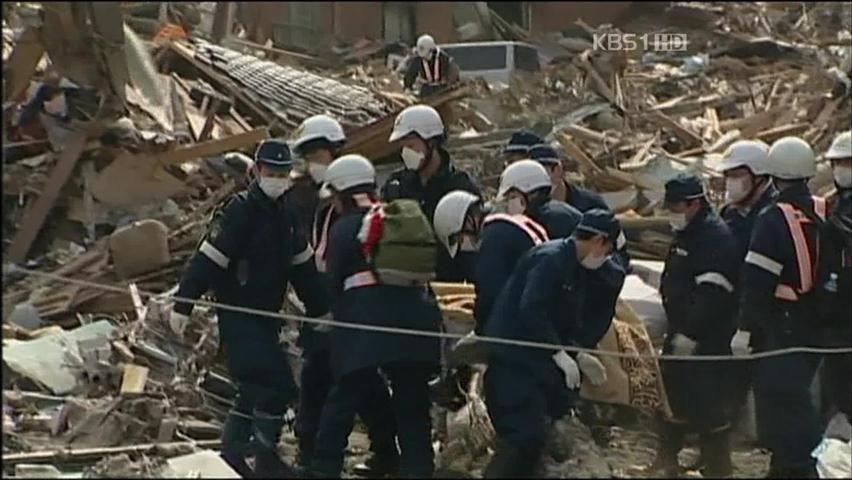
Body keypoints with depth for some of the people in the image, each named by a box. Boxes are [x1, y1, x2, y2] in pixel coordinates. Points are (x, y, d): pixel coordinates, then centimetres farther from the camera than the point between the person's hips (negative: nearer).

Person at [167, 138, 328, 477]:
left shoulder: (284, 215, 11)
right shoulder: (240, 211, -14)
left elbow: (302, 267, 19)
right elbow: (207, 261, -18)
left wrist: (320, 309, 19)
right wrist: (182, 305, -22)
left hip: (266, 316, 9)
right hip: (238, 318, -9)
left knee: (254, 388, 13)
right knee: (276, 385, -13)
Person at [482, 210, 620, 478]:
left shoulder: (573, 269, 16)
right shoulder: (550, 258, -15)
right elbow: (531, 311, -25)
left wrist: (579, 356, 11)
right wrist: (560, 355, -22)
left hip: (535, 360, 10)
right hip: (513, 358, -10)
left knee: (535, 434, 12)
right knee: (526, 434, -16)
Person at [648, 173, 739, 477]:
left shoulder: (716, 237, -18)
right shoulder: (686, 235, 15)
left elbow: (711, 293, -26)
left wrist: (690, 334, -26)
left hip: (706, 338, -10)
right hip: (681, 332, 10)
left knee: (705, 400, -9)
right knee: (673, 392, 18)